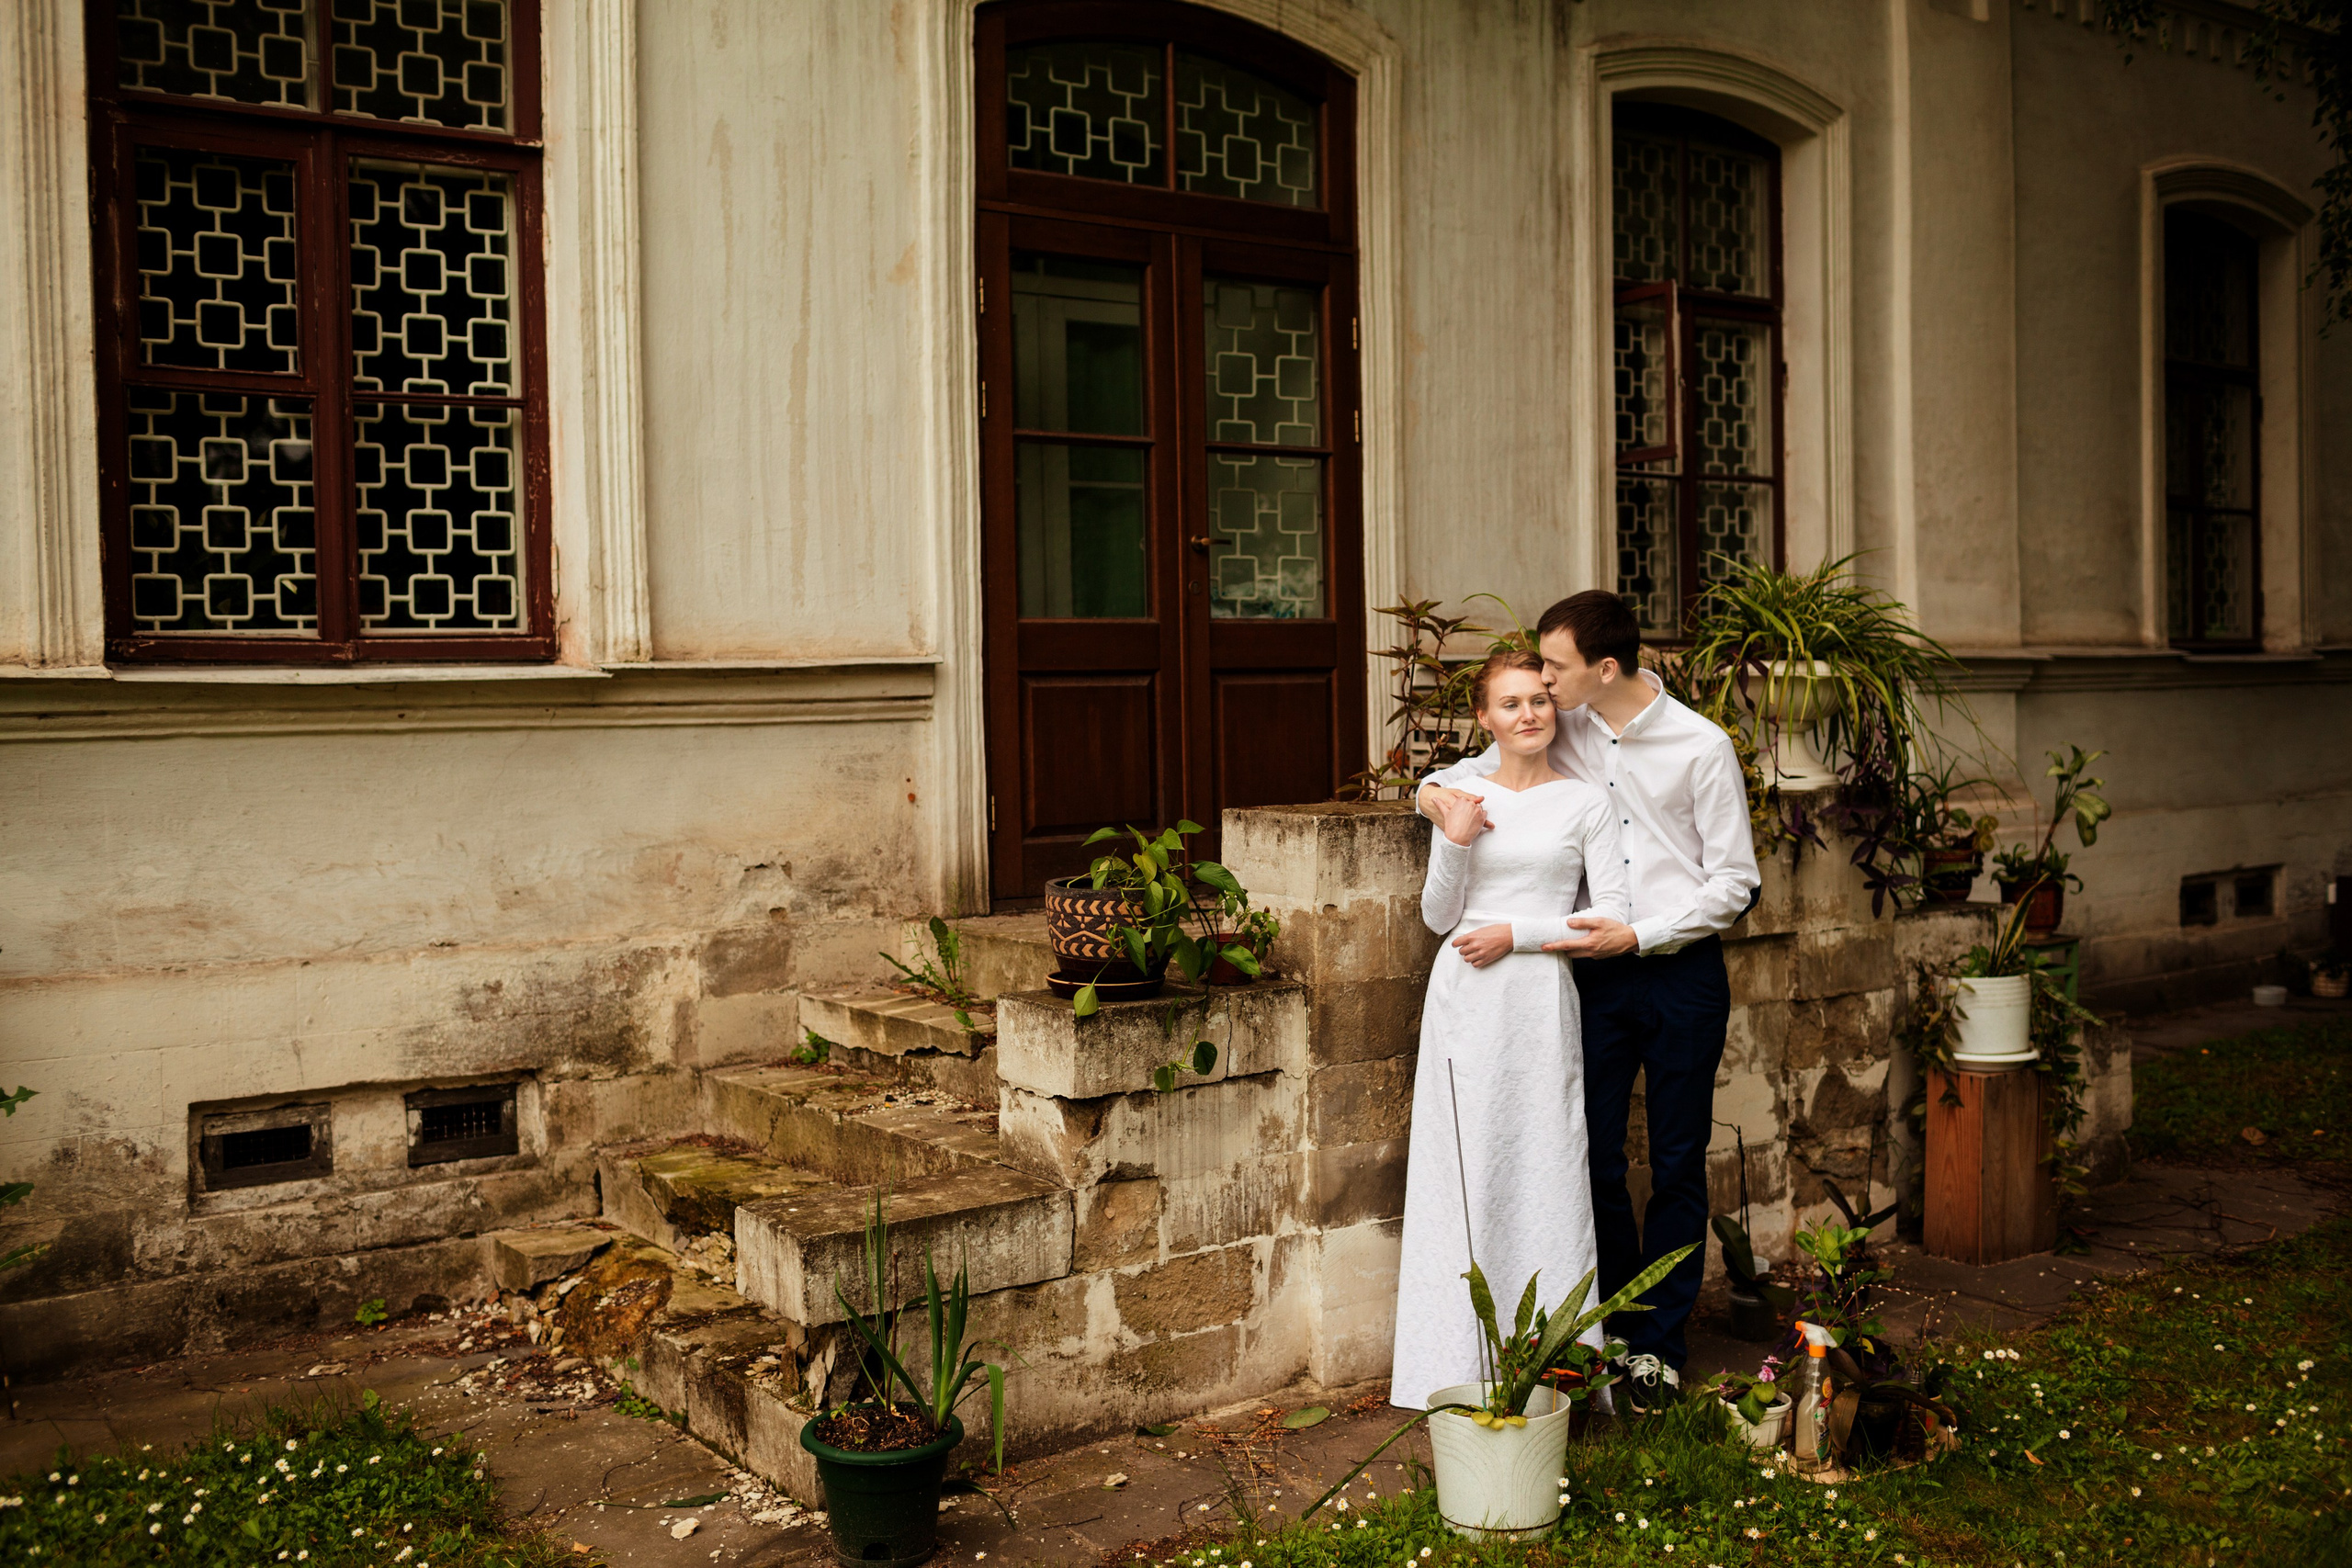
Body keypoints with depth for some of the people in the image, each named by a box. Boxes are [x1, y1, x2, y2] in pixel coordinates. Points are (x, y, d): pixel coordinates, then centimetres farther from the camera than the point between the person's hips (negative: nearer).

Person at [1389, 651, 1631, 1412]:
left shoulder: (1585, 801, 3)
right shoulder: (1463, 797, 8)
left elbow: (1614, 914, -2)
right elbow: (1439, 917, 7)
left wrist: (1515, 933, -9)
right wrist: (1455, 843, -9)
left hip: (1539, 999, -2)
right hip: (1464, 1003, 2)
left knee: (1542, 1171, -1)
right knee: (1463, 1174, 4)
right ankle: (1461, 1365, 14)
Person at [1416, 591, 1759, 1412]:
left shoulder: (1701, 747, -6)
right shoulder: (1561, 731, 3)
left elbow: (1734, 883, -4)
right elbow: (1475, 770, 19)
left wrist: (1638, 934, -14)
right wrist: (1436, 788, -6)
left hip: (1681, 971, -2)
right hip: (1596, 973, 3)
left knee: (1677, 1164, 6)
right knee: (1593, 1156, 3)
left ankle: (1659, 1344, 17)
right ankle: (1615, 1323, 19)